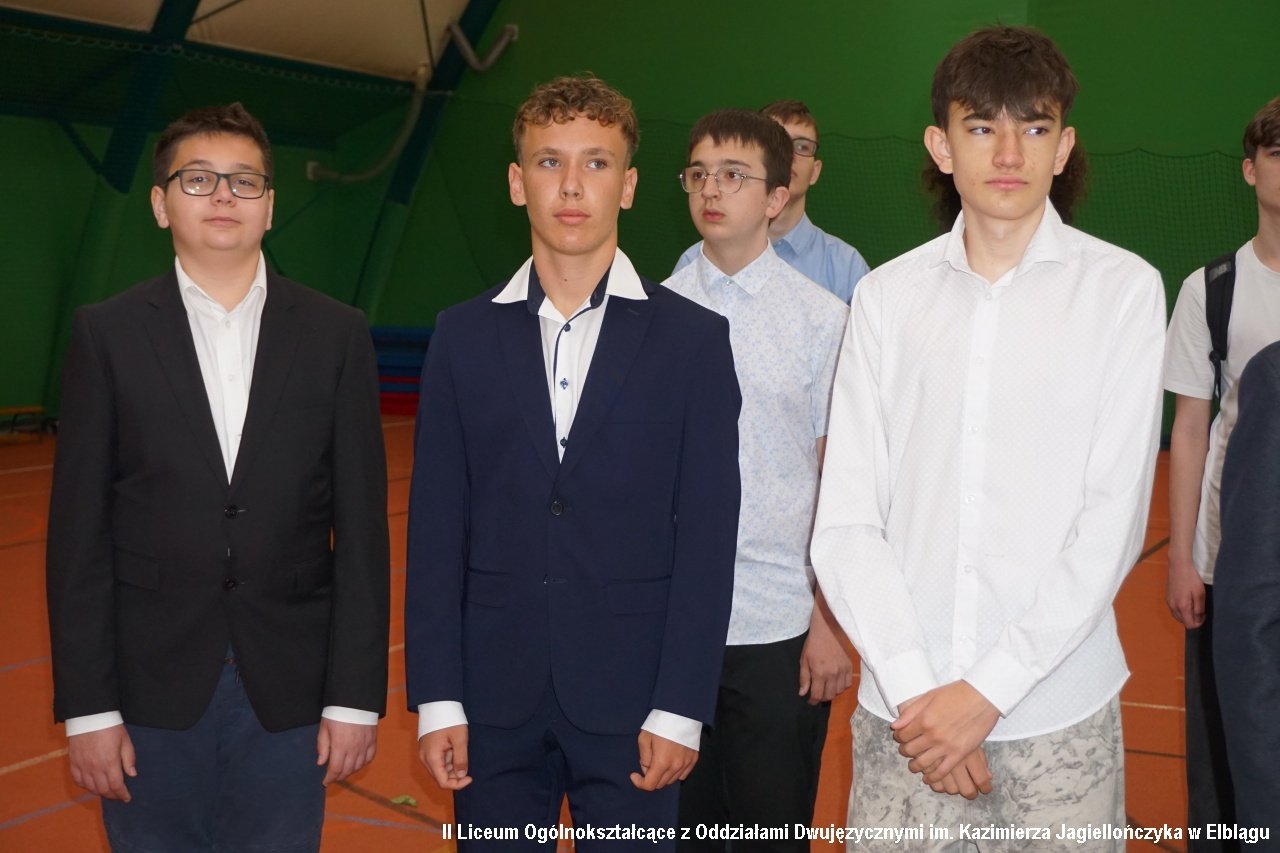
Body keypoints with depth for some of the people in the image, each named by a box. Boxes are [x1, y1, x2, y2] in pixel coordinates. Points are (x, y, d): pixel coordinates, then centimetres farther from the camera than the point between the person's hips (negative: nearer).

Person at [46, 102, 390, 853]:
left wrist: (357, 696, -4)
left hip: (290, 687, 0)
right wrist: (87, 706, -6)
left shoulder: (336, 335, 1)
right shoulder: (108, 334, 0)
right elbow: (80, 530, -2)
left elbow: (361, 526, -1)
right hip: (152, 686, 0)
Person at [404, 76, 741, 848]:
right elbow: (438, 531, 3)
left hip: (630, 699, -2)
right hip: (495, 699, 2)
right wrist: (437, 697, -2)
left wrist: (680, 710, -8)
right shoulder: (464, 336, 4)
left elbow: (706, 538, -4)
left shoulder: (693, 339, -2)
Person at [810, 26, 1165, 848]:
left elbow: (1113, 518, -7)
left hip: (1058, 716, -1)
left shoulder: (1122, 288, -2)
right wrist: (915, 689, -10)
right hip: (903, 714, 2)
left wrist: (989, 690, -11)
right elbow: (846, 522, -1)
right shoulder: (889, 296, 2)